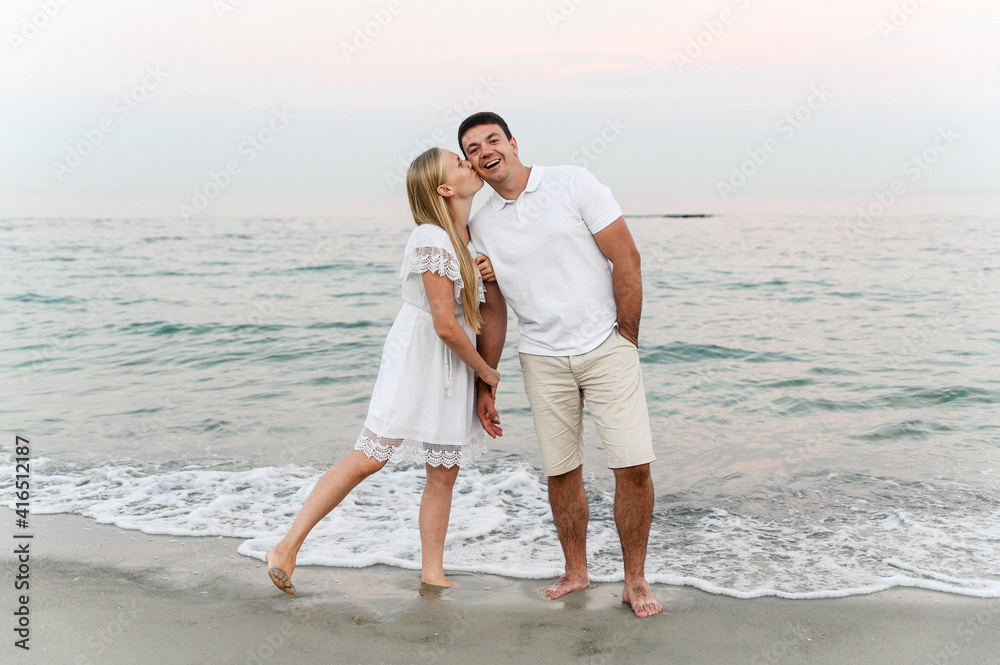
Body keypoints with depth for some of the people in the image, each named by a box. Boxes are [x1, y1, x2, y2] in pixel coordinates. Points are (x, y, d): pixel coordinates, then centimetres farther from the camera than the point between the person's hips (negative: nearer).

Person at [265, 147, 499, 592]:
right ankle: (287, 548, -4)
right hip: (417, 357, -8)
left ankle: (432, 573, 16)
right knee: (368, 458, -11)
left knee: (444, 473, 7)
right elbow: (446, 327, -20)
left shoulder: (466, 236, 10)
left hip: (453, 367, 8)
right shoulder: (432, 239, -17)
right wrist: (486, 371, -6)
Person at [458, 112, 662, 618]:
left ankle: (635, 580, 8)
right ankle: (575, 571, 26)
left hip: (607, 348, -3)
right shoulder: (480, 227, 6)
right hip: (543, 359, 3)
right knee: (561, 472, 6)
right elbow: (492, 311, 12)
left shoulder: (573, 184, -5)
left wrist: (627, 341, -6)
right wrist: (484, 386, 11)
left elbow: (626, 258, -6)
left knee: (634, 466, -7)